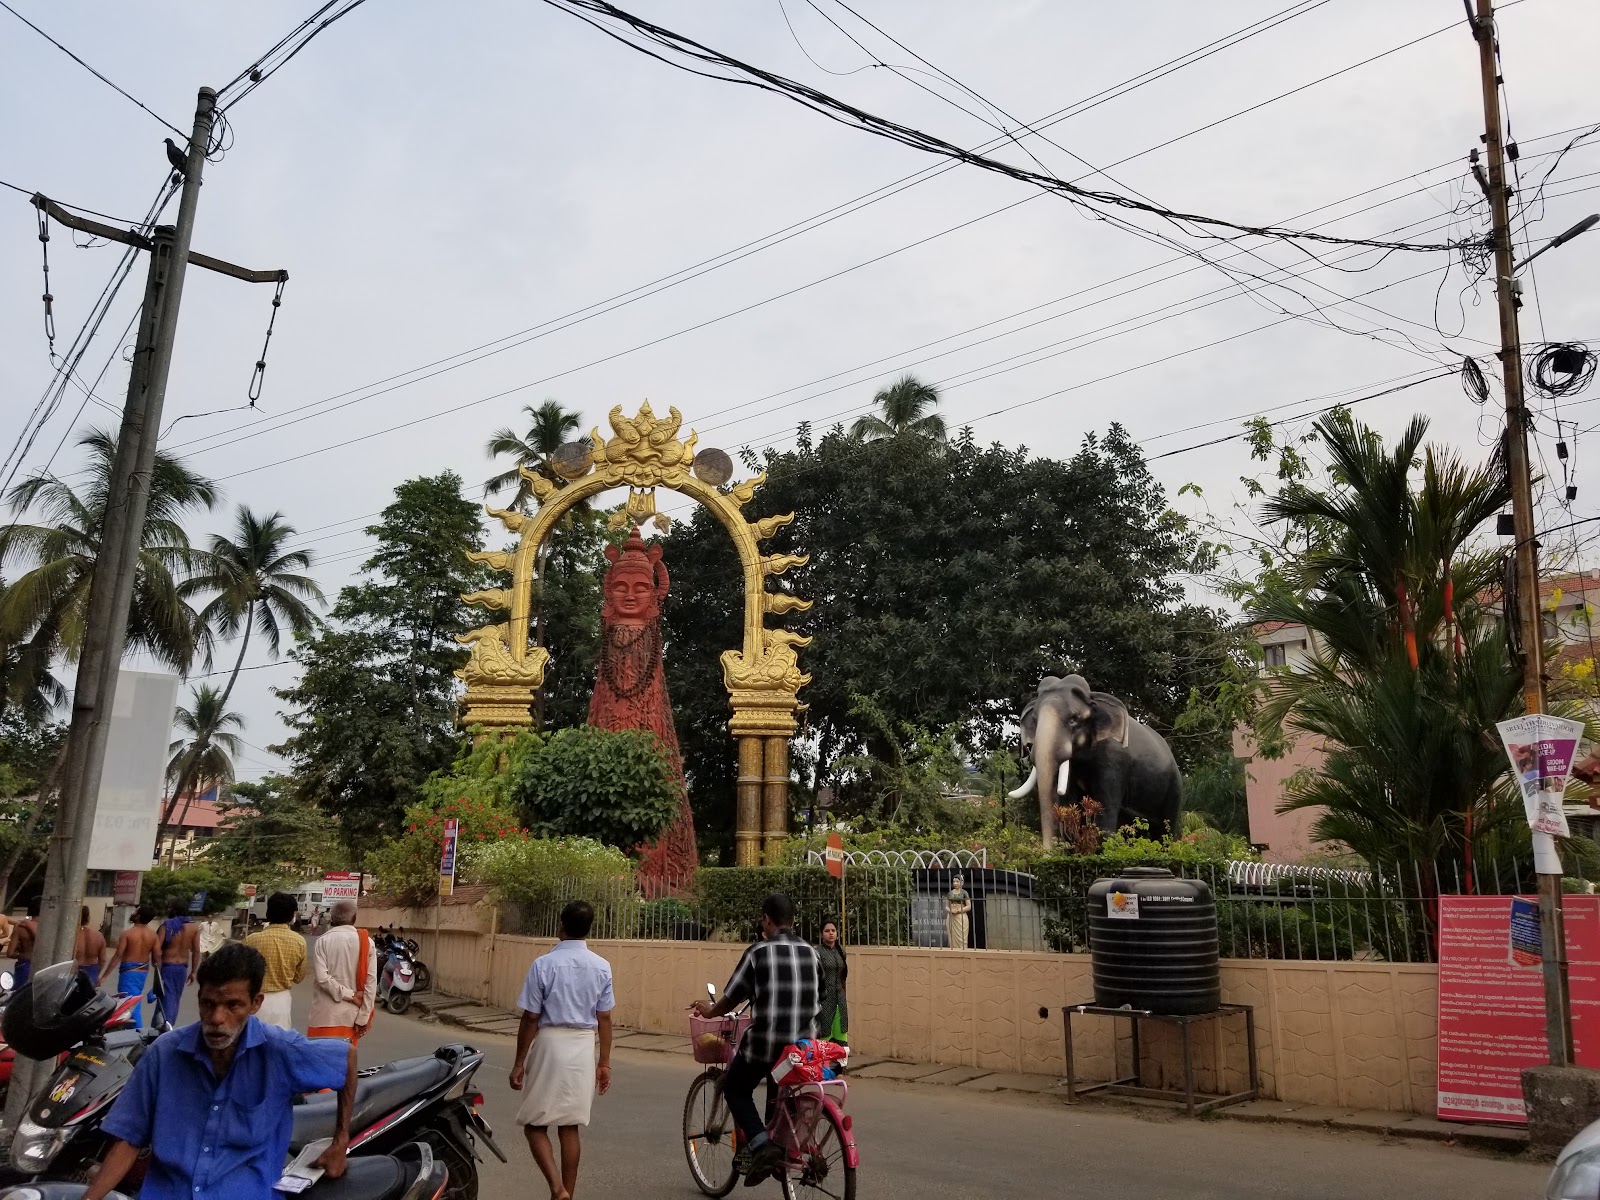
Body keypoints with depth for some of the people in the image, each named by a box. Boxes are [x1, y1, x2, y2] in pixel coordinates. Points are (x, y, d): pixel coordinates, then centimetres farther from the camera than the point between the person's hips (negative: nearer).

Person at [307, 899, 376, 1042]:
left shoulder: (323, 941, -4)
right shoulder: (367, 942, -1)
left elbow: (322, 977, -14)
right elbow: (371, 982, -5)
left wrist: (349, 994, -6)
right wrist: (363, 1018, -2)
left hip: (326, 1014, -2)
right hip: (352, 1014, 2)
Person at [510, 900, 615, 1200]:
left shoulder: (543, 964, -10)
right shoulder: (601, 967, -1)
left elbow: (531, 1018, -8)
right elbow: (604, 1019, 3)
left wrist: (519, 1062, 1)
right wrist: (604, 1063, 10)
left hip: (550, 1044, -3)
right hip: (583, 1047, 3)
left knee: (535, 1124, 8)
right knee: (569, 1126, 11)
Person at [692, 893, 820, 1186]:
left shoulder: (758, 952, -9)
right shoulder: (810, 953, 4)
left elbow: (732, 998, -1)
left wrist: (710, 1011, 19)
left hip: (764, 1041, -5)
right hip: (803, 1044, 5)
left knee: (735, 1089, 16)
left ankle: (762, 1146, -2)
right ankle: (779, 1147, 26)